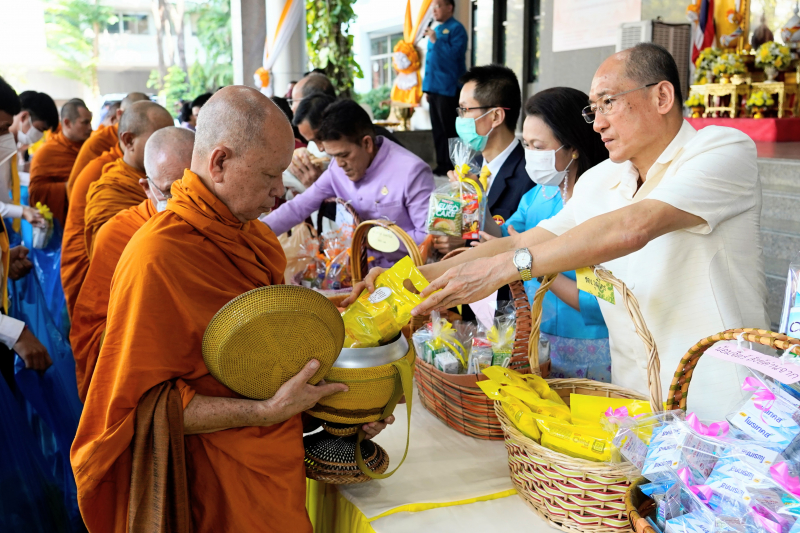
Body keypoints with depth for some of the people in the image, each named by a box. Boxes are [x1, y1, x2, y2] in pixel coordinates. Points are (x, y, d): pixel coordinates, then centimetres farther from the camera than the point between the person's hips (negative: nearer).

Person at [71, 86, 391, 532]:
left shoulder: (252, 236, 3)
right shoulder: (158, 258, -24)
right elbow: (144, 405, -21)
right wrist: (268, 411, -25)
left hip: (276, 465, 7)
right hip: (223, 493, -7)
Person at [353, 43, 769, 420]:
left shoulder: (726, 149, -9)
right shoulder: (599, 181, 12)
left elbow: (633, 227, -24)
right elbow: (521, 243, 8)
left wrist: (502, 267, -28)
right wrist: (421, 275, -3)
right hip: (633, 403, 6)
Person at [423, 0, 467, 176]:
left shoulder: (456, 28, -5)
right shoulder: (435, 30, 18)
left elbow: (455, 54, -18)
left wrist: (435, 41, -16)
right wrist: (427, 87, 16)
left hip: (448, 88, -8)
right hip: (434, 87, 8)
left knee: (449, 129, -6)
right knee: (438, 129, 10)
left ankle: (452, 166, 0)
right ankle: (441, 164, 16)